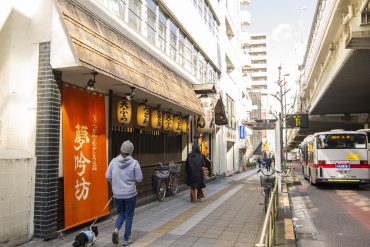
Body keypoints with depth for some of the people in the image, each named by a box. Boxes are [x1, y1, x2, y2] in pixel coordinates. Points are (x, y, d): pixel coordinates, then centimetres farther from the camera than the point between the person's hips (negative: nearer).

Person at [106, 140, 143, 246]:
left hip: (117, 194, 3)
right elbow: (139, 179, -9)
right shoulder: (134, 163, -14)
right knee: (129, 216, 13)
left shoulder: (114, 161, -6)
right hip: (130, 194, -3)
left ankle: (116, 229, -2)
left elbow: (108, 176, 0)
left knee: (121, 213, 23)